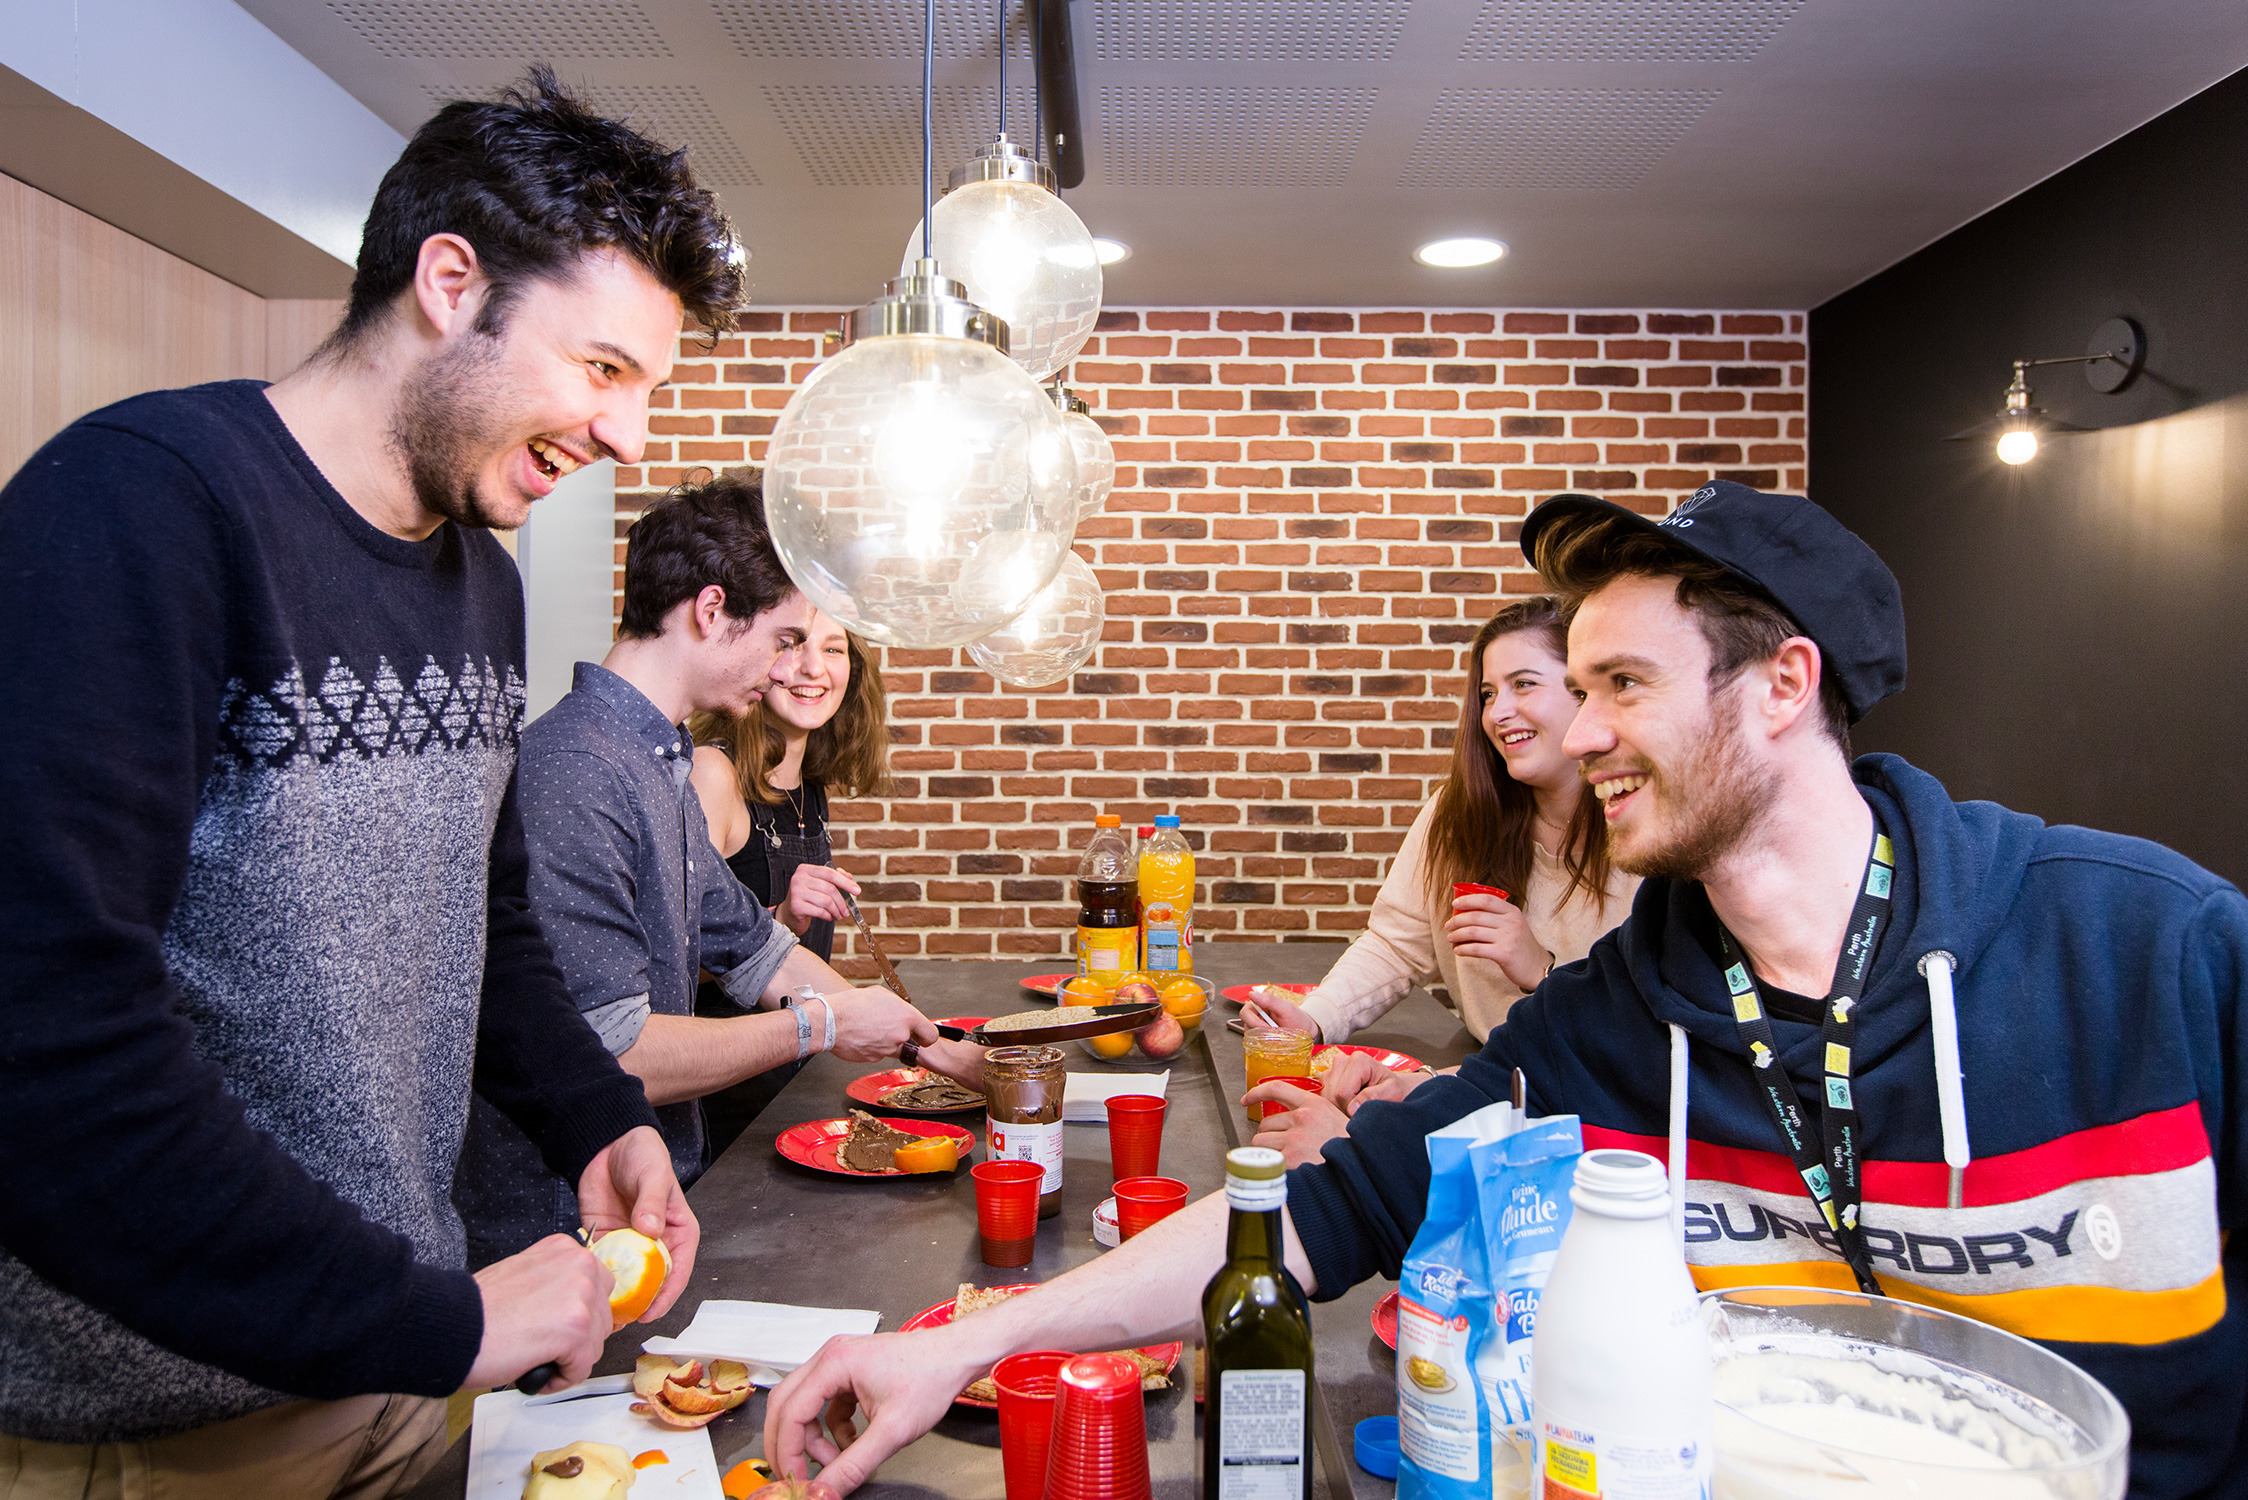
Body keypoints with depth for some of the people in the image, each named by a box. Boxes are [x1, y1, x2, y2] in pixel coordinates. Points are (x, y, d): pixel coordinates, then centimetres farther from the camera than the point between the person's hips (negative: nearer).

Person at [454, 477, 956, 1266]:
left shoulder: (665, 765, 12)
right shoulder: (575, 776, -22)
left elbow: (755, 952, 17)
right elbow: (606, 1054, -25)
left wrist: (956, 1058, 15)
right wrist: (820, 1025, -12)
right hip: (564, 1235, -9)